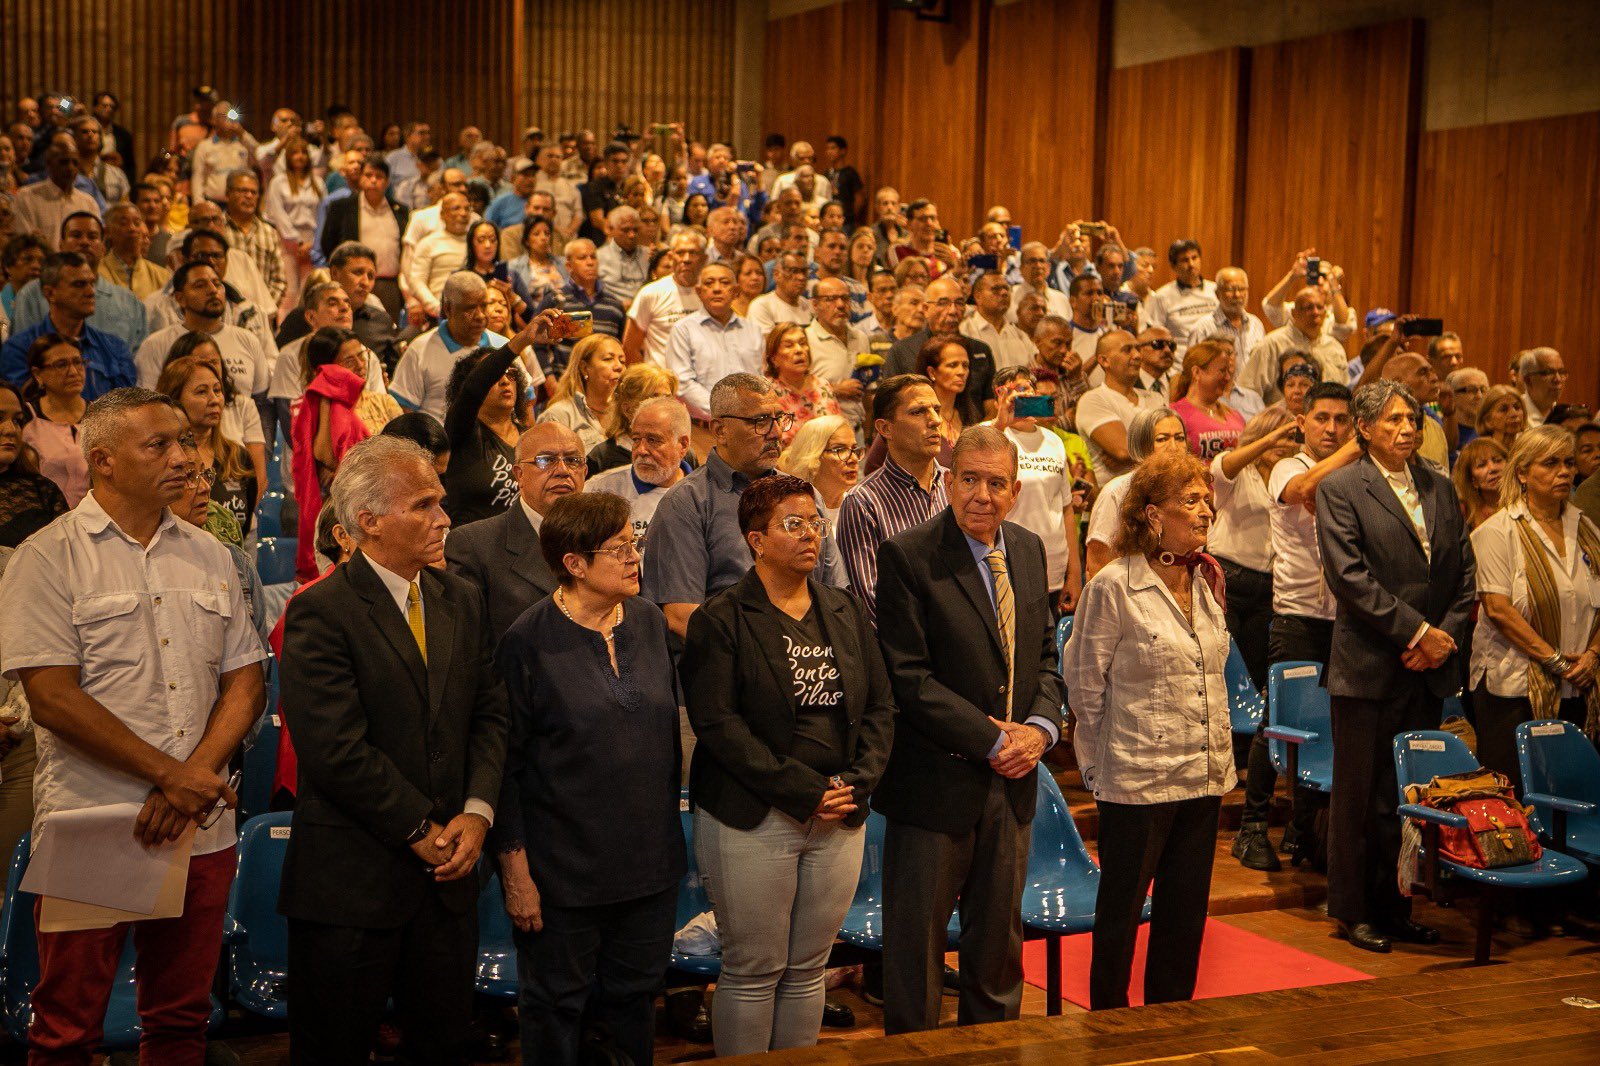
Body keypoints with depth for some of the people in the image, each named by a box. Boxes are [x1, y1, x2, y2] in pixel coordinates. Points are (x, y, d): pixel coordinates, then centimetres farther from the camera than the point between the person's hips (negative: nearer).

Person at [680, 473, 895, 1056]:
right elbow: (718, 723, -14)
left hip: (840, 817, 5)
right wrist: (805, 790, -17)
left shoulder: (846, 612, 11)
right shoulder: (721, 619, -5)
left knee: (807, 969, 11)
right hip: (752, 821, -5)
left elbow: (880, 707, 9)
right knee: (753, 971, 2)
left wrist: (856, 784, -7)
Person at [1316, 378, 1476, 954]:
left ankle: (1395, 907, 19)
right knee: (1361, 795, 3)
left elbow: (1463, 571, 12)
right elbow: (1349, 576, -14)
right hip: (1370, 666, -5)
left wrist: (1446, 635, -4)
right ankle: (1353, 911, 14)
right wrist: (1416, 631, -15)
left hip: (1430, 667, 5)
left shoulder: (1440, 489, 13)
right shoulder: (1340, 489, -5)